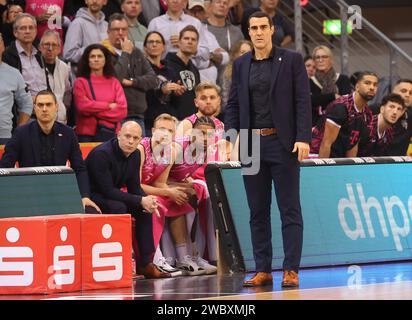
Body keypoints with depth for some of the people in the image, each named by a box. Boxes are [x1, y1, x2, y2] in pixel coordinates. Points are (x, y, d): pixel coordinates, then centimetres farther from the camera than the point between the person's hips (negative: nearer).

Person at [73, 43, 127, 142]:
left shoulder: (114, 82, 11)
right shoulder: (80, 82, 6)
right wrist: (109, 106, -3)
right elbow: (82, 106, -8)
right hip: (87, 135, -2)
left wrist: (94, 109, -5)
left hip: (111, 134, 2)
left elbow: (122, 111, 1)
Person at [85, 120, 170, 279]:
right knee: (118, 207, -34)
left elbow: (134, 187, 4)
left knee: (146, 208, -9)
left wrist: (147, 201, -20)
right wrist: (141, 200, -30)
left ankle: (145, 262, -8)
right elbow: (108, 190, -29)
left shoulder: (135, 155, 0)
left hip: (111, 195, 8)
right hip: (89, 196, -8)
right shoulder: (102, 154, -26)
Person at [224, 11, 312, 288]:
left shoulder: (292, 60, 1)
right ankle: (263, 270, 10)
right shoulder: (241, 65, 12)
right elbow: (233, 104, 13)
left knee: (290, 210, -3)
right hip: (251, 143, 4)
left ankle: (291, 270, -3)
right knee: (258, 211, 6)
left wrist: (303, 138, -13)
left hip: (283, 143, -4)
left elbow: (303, 101, -4)